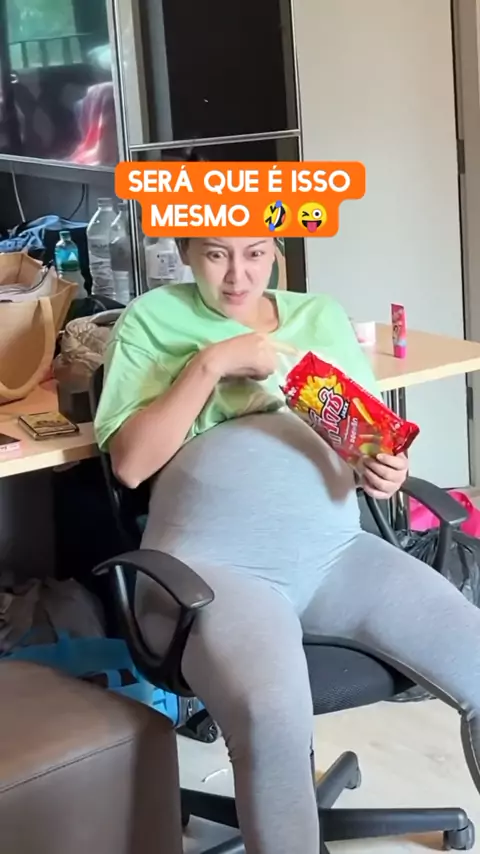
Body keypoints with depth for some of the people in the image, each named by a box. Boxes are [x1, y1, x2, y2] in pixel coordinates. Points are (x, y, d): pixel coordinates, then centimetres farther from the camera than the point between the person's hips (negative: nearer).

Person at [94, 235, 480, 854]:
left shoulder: (323, 317, 20)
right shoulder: (153, 318, 8)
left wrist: (389, 471, -3)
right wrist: (211, 363, -10)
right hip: (214, 564, -4)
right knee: (273, 716, -36)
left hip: (334, 551, 4)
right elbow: (130, 462, -2)